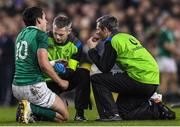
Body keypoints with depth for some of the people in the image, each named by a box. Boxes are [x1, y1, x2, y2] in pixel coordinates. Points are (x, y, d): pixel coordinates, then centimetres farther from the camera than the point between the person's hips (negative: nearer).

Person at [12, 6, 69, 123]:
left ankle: (29, 107, -3)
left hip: (16, 87, 8)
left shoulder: (21, 34, 18)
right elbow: (43, 64, -16)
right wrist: (60, 82, -4)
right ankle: (31, 108, -16)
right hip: (33, 86, -8)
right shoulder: (41, 34, -7)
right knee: (64, 116, 2)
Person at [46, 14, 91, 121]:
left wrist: (63, 70, -42)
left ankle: (80, 112, -22)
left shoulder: (75, 45, -14)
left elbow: (71, 71, -18)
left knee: (84, 74, -32)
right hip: (50, 81, -1)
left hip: (66, 79, 1)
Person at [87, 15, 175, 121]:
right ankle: (157, 109, 7)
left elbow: (104, 68, -5)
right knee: (122, 111, 19)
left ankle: (111, 114, -10)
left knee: (96, 79, -3)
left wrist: (92, 49, 7)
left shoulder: (112, 41, -5)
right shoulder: (126, 37, 22)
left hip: (140, 80, -9)